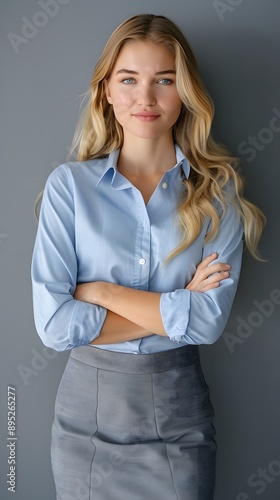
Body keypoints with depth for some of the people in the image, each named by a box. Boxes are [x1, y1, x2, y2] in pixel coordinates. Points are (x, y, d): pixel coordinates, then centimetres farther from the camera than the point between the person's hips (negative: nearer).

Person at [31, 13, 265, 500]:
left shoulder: (218, 190, -5)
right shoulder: (70, 184, -8)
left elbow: (211, 320, -15)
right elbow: (54, 323, -15)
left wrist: (101, 291, -15)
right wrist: (175, 309, -14)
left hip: (180, 408, 1)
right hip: (88, 404, 0)